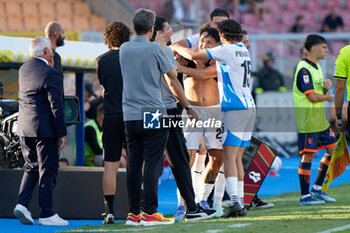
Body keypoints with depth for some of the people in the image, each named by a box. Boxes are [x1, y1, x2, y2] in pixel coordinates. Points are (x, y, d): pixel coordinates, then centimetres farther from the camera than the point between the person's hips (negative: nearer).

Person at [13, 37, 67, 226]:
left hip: (25, 128, 7)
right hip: (45, 129, -7)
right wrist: (62, 133, -12)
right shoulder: (50, 73, -16)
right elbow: (56, 106, -17)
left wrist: (47, 62, 25)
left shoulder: (24, 69, 7)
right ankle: (46, 214, 5)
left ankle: (22, 203, 2)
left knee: (31, 167, 18)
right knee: (47, 171, 1)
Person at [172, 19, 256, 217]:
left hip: (235, 108, -8)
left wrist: (176, 48, 9)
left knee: (230, 156, -13)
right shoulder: (243, 50, 17)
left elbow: (194, 55, -11)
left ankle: (235, 201, -25)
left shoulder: (227, 50, -9)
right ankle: (240, 203, 9)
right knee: (237, 157, 11)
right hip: (249, 106, 8)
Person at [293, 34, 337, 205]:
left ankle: (317, 189, 20)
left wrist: (326, 87, -1)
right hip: (307, 118, -10)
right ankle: (305, 196, 0)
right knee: (308, 155, -6)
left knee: (332, 148, 11)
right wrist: (329, 97, -4)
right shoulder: (304, 69, -16)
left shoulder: (316, 67, 16)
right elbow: (312, 97, -22)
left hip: (320, 117, 10)